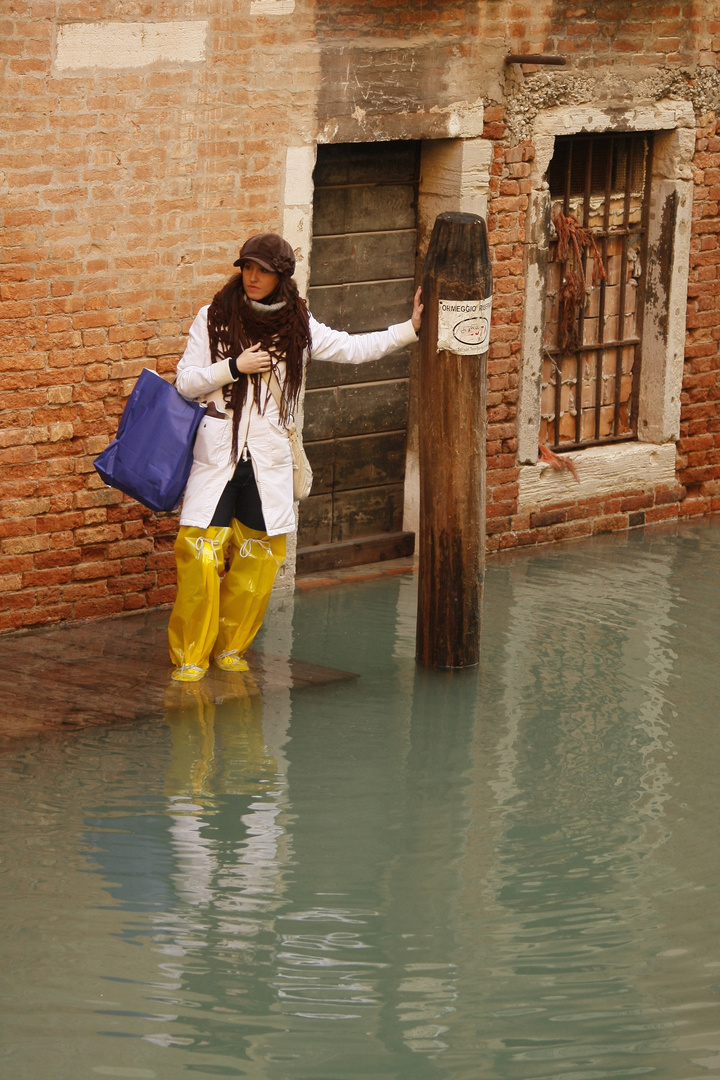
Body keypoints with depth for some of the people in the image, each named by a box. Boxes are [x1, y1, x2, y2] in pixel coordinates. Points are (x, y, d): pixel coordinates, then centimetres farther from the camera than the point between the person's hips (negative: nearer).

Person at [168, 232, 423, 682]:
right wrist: (234, 367, -12)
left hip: (268, 459, 2)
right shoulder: (213, 318, 1)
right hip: (216, 454, -2)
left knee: (259, 558, 4)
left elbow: (353, 348, 10)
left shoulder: (298, 327, 6)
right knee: (201, 556, -10)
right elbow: (185, 382, 1)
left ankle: (230, 646, 21)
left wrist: (412, 329, 4)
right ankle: (190, 655, 2)